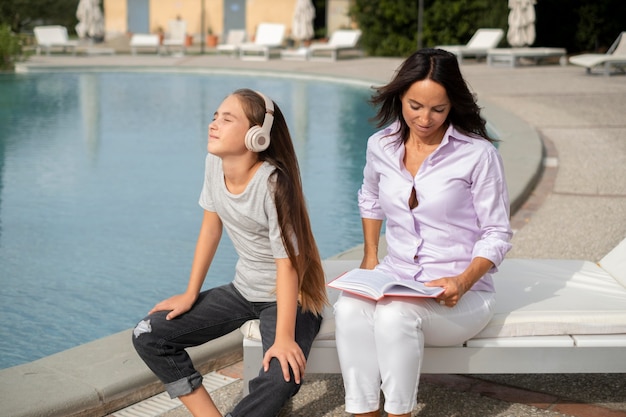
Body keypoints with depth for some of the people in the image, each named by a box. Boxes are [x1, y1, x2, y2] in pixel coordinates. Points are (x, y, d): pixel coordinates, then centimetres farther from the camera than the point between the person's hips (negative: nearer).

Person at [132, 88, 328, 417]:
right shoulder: (215, 162, -6)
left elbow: (287, 262, -24)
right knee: (147, 336, -3)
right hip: (244, 290, 7)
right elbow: (211, 228, 5)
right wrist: (190, 294, 7)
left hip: (288, 296, -7)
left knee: (283, 377, -35)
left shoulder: (272, 183, -26)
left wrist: (284, 337, -29)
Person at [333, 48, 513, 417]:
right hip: (396, 277, 4)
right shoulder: (381, 146, 5)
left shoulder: (479, 154, -10)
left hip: (461, 292, -4)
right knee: (349, 309, -30)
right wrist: (370, 258, 16)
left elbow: (497, 234, -5)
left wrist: (463, 282, -21)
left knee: (394, 315, -35)